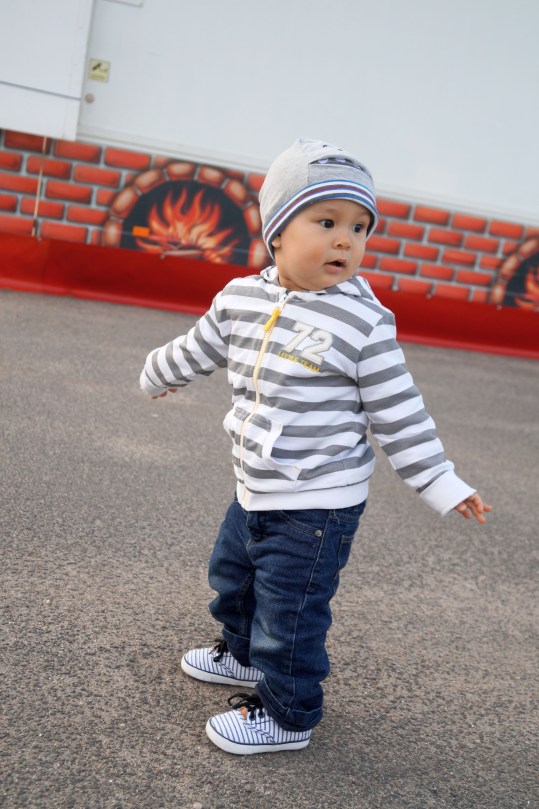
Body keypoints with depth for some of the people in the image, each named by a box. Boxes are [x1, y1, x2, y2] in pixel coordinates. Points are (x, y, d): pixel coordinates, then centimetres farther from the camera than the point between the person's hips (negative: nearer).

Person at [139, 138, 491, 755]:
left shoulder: (364, 321, -17)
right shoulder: (241, 298, -3)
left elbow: (398, 413, -10)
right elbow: (197, 349, 18)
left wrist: (442, 486, -8)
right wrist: (157, 377, 34)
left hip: (318, 504, -6)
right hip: (255, 492, 7)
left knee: (289, 610, 1)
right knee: (232, 573, 26)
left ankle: (287, 715, 25)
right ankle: (243, 653, 54)